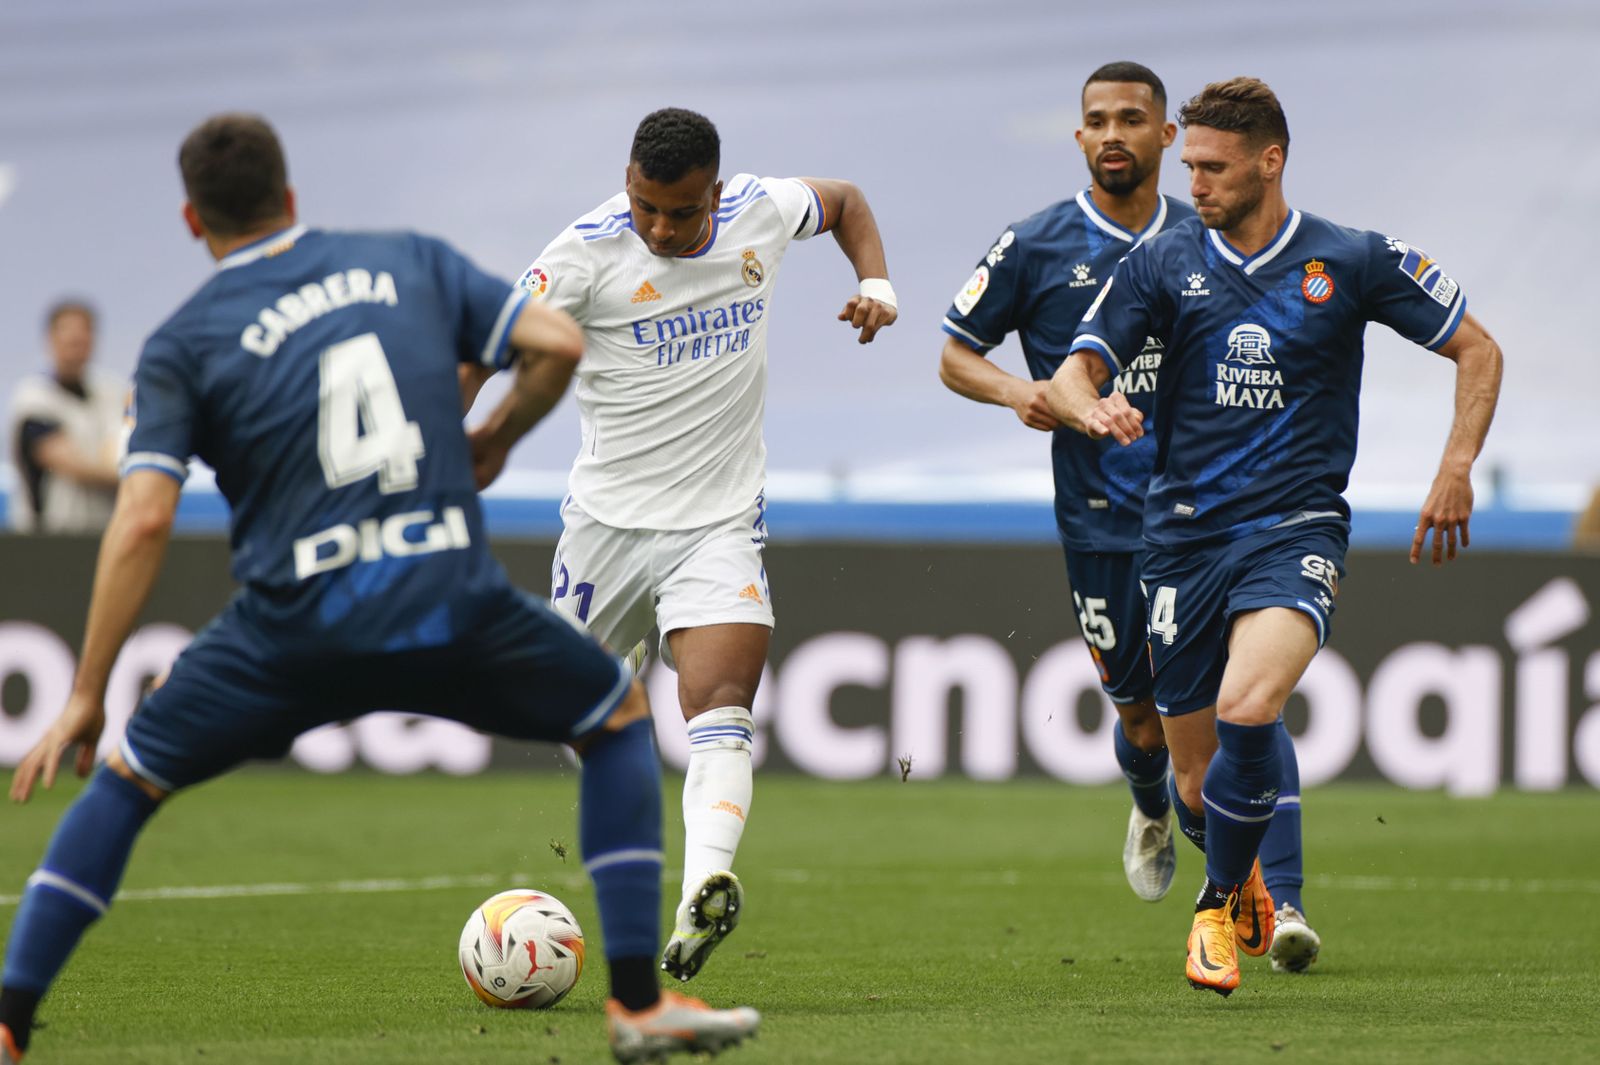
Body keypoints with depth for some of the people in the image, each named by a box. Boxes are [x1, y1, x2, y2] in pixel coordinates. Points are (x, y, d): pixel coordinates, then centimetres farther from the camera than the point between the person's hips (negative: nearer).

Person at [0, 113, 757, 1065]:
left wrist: (87, 695, 0)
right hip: (455, 604, 0)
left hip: (295, 625, 0)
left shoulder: (181, 345, 7)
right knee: (622, 715, 24)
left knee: (127, 778, 21)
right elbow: (560, 345, 5)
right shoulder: (411, 262, 13)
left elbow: (143, 523, -4)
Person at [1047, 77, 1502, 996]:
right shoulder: (1162, 265, 4)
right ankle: (1240, 869, 42)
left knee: (1246, 710, -29)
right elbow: (1073, 374, 1)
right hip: (1185, 533, 3)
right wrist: (1092, 408, -23)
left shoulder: (1354, 262, 0)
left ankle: (1222, 904, -6)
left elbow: (1478, 350, 8)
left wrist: (1458, 467, -4)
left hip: (1296, 528, -3)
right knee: (1200, 787, 5)